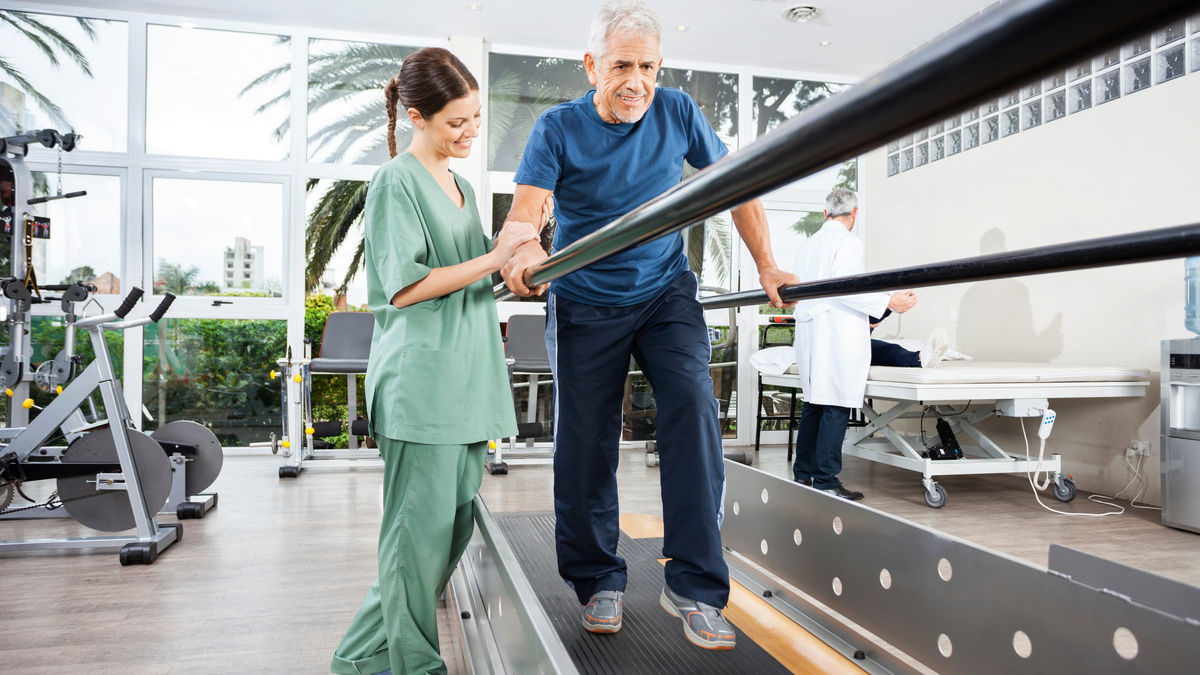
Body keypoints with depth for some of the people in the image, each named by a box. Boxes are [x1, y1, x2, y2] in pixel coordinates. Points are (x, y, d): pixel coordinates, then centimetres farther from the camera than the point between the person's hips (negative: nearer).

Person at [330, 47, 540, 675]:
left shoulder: (460, 186, 21)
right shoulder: (397, 182, -5)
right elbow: (404, 288, -13)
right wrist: (494, 258, -13)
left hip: (466, 379, 9)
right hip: (421, 381, -9)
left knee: (456, 523, 11)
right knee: (422, 528, -2)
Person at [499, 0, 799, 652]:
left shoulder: (677, 112, -2)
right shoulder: (559, 128, -8)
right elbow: (523, 209, -22)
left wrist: (767, 267, 0)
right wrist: (526, 249, -45)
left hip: (667, 294, 1)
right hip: (585, 304, -1)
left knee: (694, 405, -21)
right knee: (585, 445, 1)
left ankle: (694, 585, -11)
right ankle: (598, 580, 22)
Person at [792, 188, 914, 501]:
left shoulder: (808, 245, 17)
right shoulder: (848, 242, -7)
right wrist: (888, 302, -13)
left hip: (809, 333, 8)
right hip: (837, 337, -8)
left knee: (814, 404, 13)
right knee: (836, 408, -5)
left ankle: (803, 474, 18)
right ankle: (826, 481, -4)